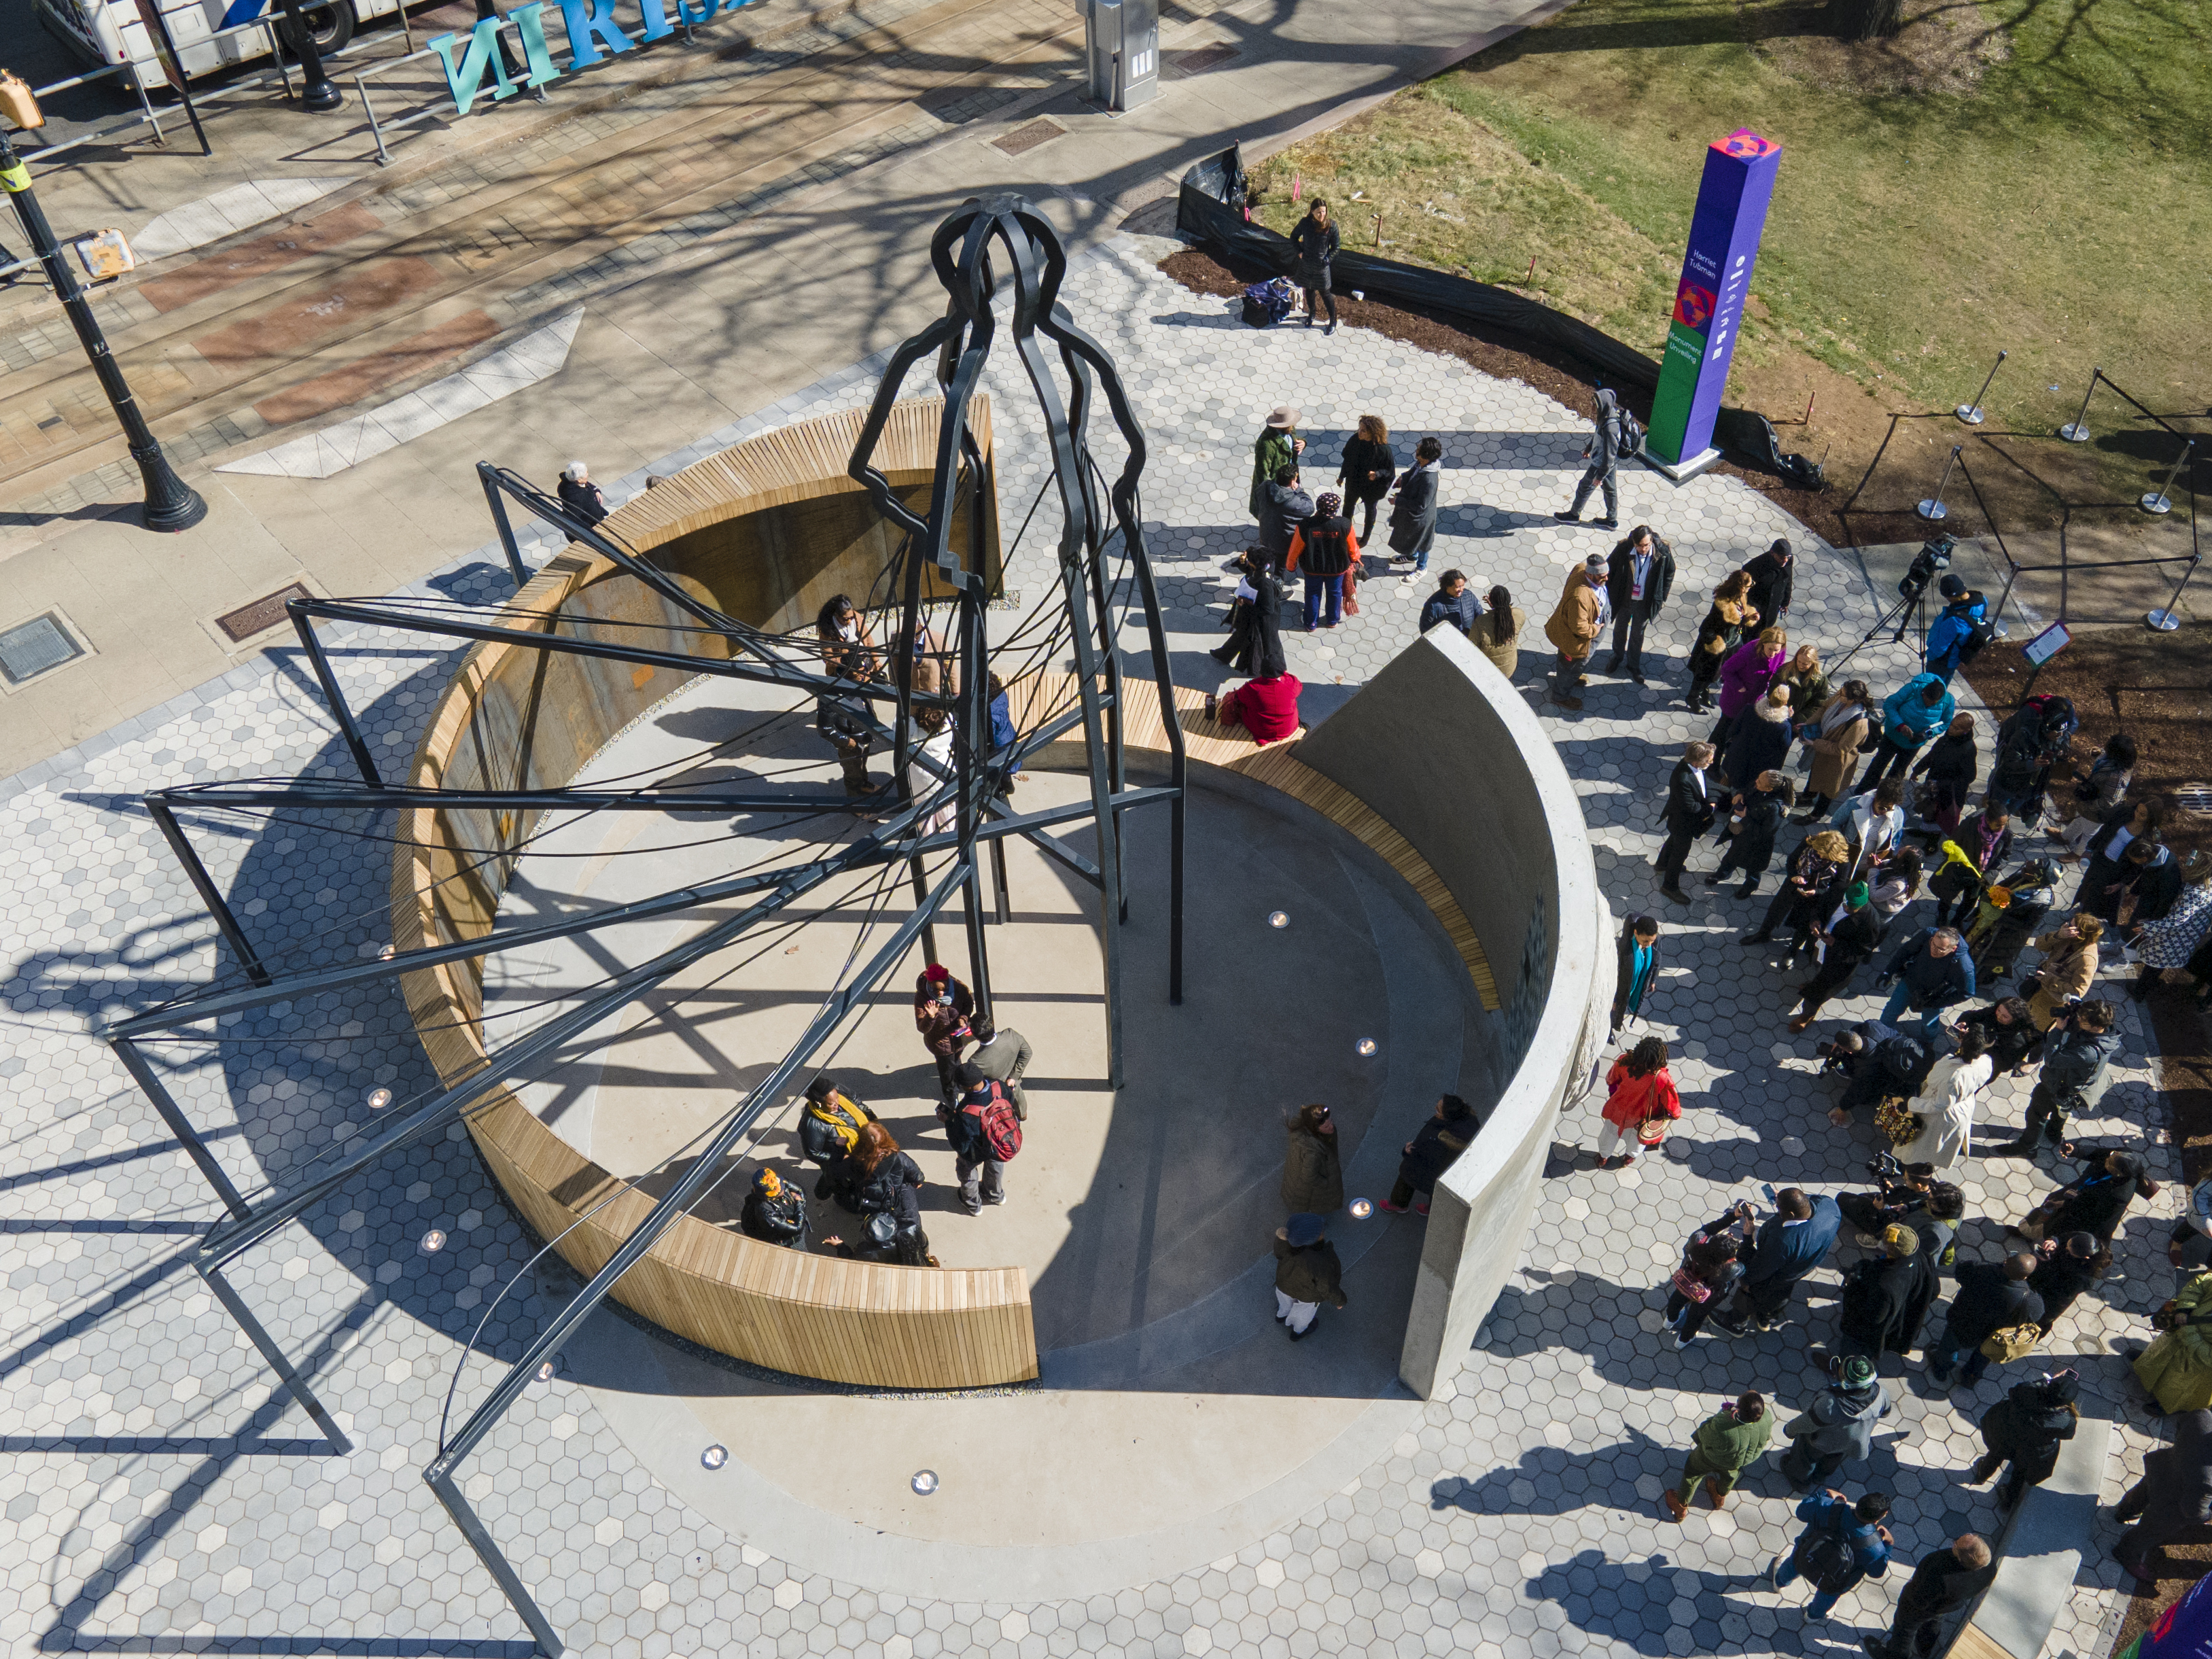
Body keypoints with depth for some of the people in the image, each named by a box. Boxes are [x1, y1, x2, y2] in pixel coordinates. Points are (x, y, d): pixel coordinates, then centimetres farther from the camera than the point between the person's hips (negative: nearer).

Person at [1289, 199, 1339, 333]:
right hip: (1306, 265, 3)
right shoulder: (1305, 223, -10)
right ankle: (1311, 314, 44)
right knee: (1309, 290, 20)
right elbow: (1294, 236, 8)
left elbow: (1335, 248, -7)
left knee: (1326, 293, 6)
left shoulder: (1331, 225, -15)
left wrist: (1326, 260, -14)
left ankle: (1333, 322, 20)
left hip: (1321, 267, -3)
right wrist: (1299, 252, -2)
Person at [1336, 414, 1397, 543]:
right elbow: (1347, 458, -3)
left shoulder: (1383, 450, -32)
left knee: (1370, 509, 24)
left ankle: (1366, 536, 49)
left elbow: (1390, 471, -20)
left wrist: (1377, 474, -39)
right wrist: (1342, 476, 9)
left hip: (1371, 487, -4)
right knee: (1348, 506, 25)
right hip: (1353, 482, 4)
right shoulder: (1355, 440, -21)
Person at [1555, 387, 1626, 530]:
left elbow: (1609, 455, -29)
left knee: (1585, 487, 15)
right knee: (1610, 489, 23)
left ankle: (1574, 515, 38)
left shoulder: (1610, 428, -39)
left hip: (1602, 464, -8)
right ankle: (1612, 520, 41)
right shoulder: (1610, 413, -12)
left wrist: (1600, 476, -19)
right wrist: (1589, 448, 23)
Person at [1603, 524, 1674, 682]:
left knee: (1638, 635, 20)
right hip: (1624, 600, 0)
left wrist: (1661, 598, 0)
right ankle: (1617, 657, 51)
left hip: (1645, 603, 0)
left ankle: (1634, 666, 41)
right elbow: (1610, 569, -9)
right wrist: (1609, 594, -3)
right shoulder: (1623, 549, -26)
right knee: (1620, 629, 24)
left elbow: (1669, 574, -5)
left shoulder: (1663, 553, -24)